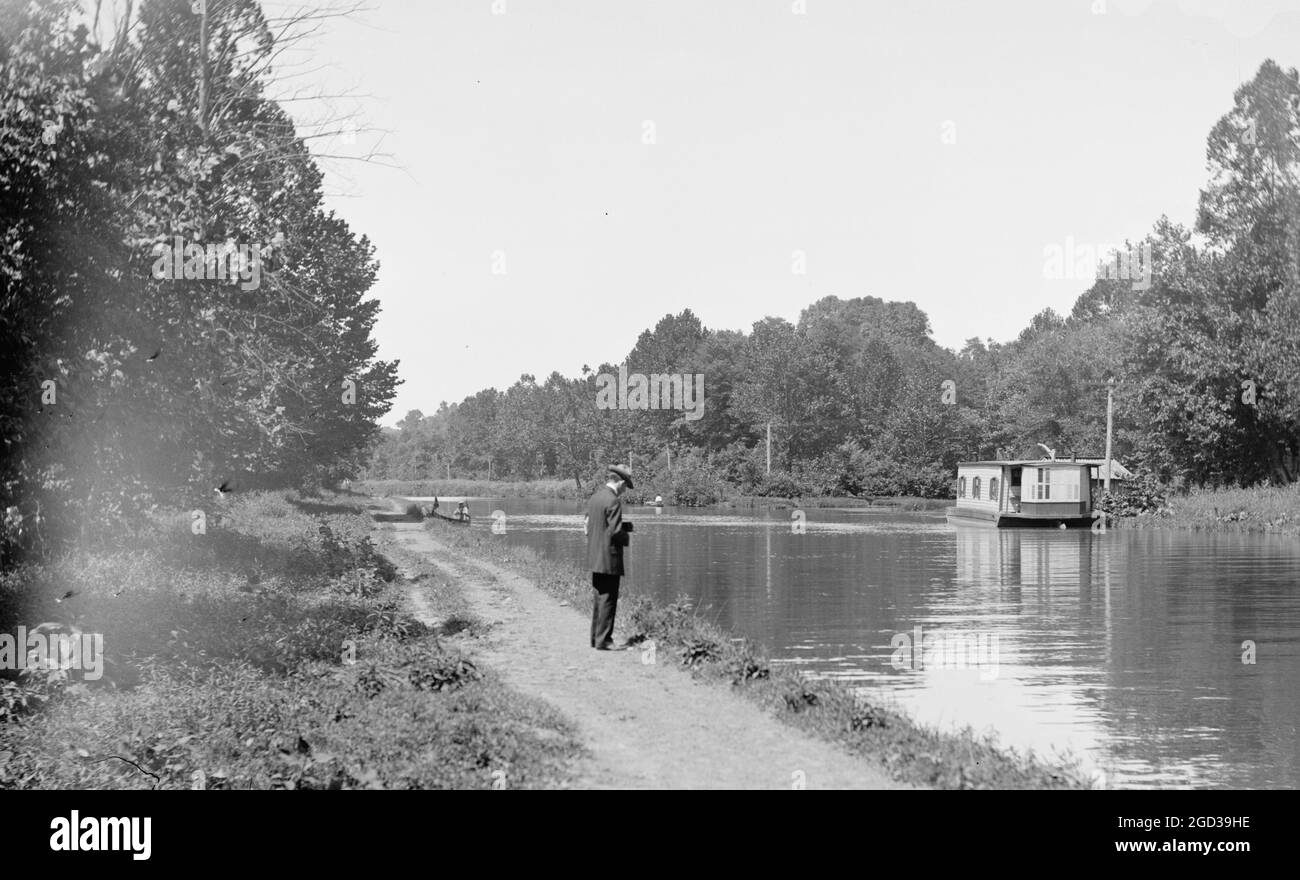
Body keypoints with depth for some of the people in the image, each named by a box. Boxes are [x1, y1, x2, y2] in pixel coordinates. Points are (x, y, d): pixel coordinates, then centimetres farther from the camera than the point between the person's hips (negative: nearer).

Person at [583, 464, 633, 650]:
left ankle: (596, 637, 20)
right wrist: (627, 538, 0)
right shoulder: (613, 501, -18)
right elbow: (615, 532, -21)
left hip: (594, 557, 9)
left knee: (599, 598, 15)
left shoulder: (595, 496, 10)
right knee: (608, 599, -3)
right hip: (609, 558, -9)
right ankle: (603, 640, -1)